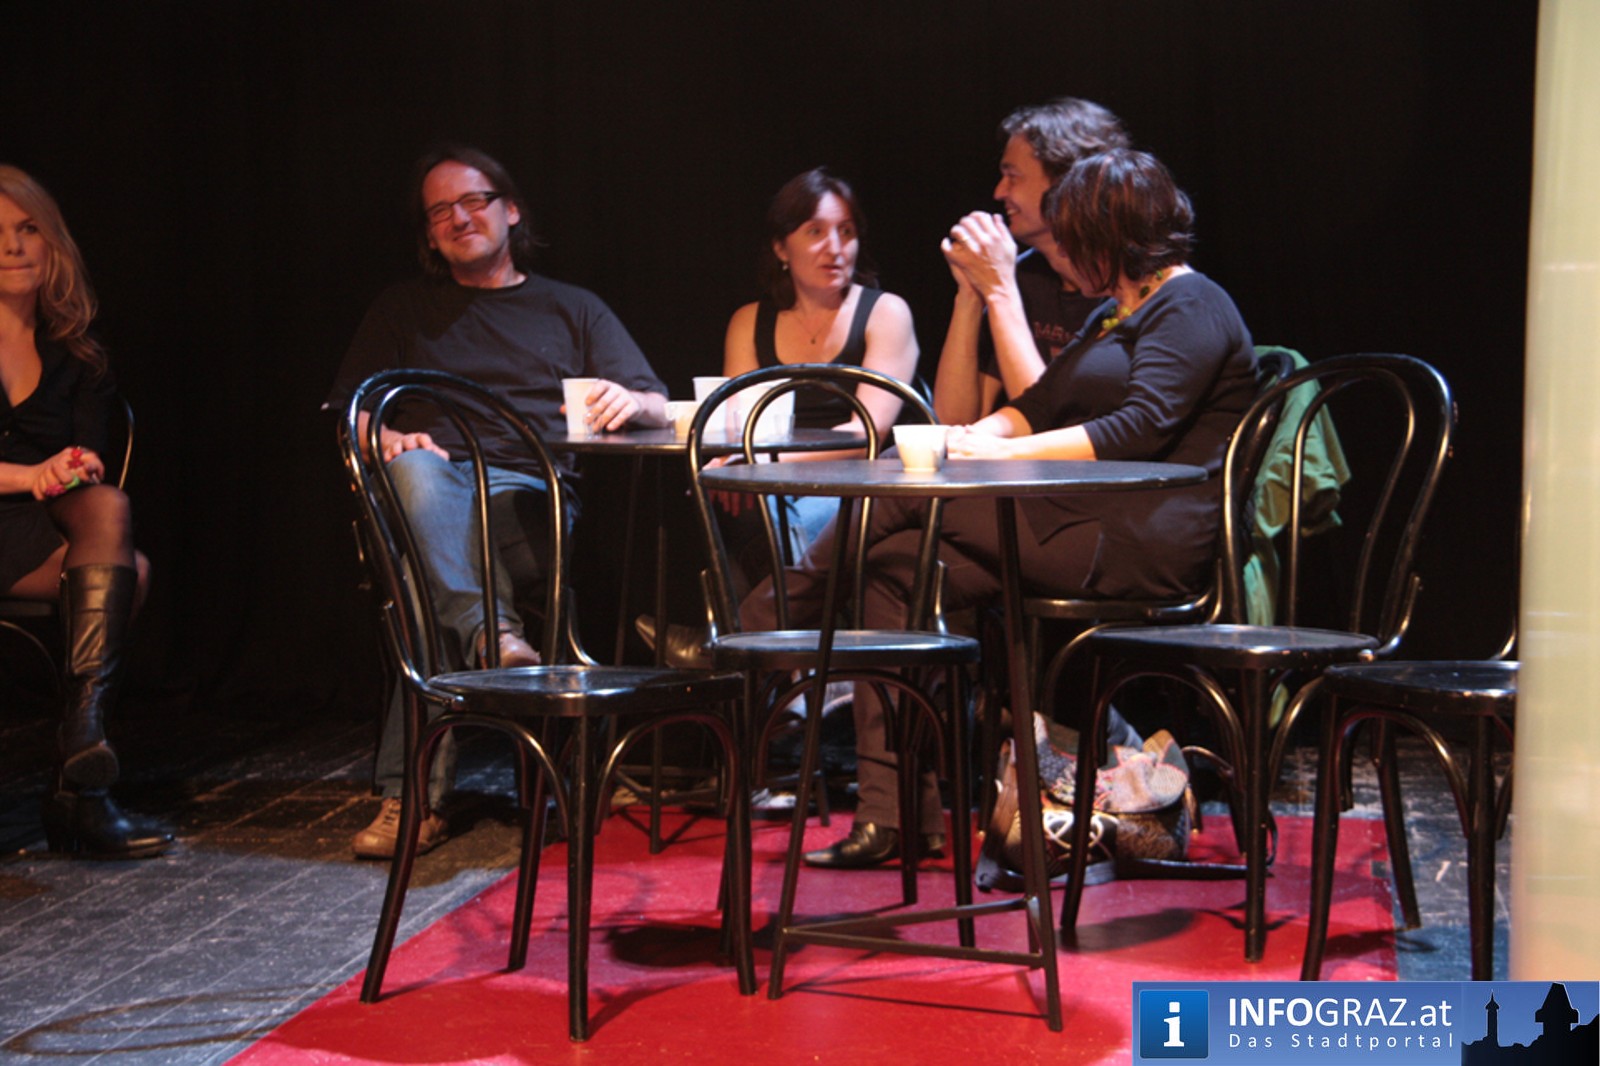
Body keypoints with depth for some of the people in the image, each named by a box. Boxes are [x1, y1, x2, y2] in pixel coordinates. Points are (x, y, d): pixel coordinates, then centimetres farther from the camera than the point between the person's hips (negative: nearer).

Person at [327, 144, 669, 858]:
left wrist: (628, 401, -9)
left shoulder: (575, 310, 28)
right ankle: (492, 634, -59)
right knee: (418, 472, -39)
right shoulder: (404, 310, 31)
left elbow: (660, 411, 17)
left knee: (430, 574, -37)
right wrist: (388, 440, -5)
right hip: (435, 490, 1)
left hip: (535, 496, -1)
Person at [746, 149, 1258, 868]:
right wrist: (973, 437, -5)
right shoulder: (1113, 314, 27)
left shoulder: (1191, 308, -5)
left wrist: (1002, 454, -20)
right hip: (1082, 523, 10)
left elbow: (1139, 429, -19)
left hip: (1141, 542, -10)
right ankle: (890, 815, -13)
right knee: (897, 566, -9)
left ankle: (754, 627, -3)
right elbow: (1039, 404, 17)